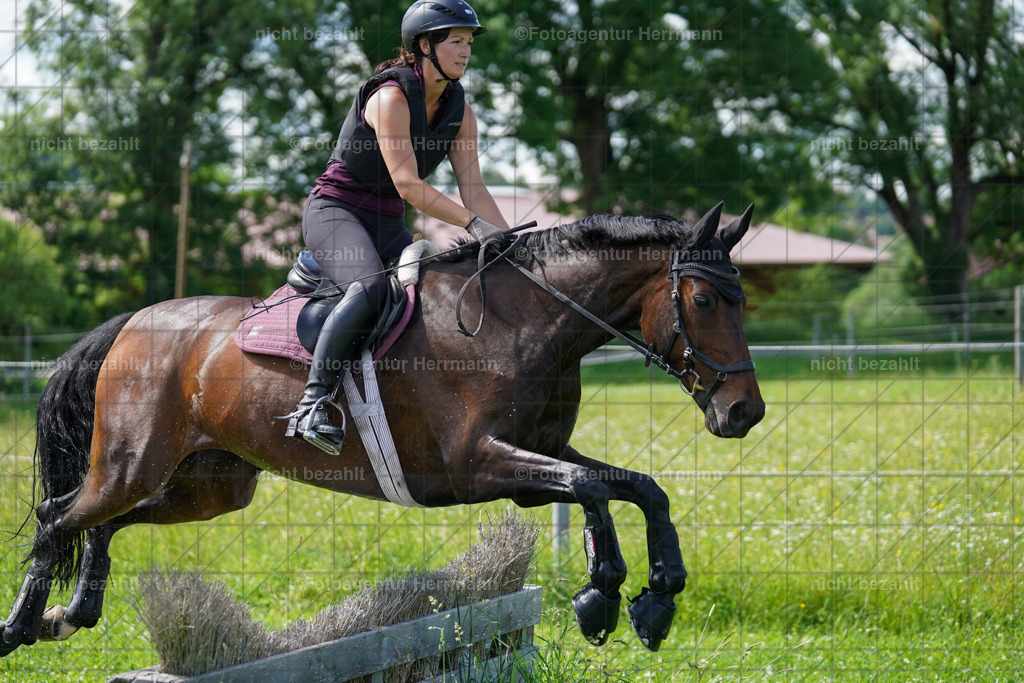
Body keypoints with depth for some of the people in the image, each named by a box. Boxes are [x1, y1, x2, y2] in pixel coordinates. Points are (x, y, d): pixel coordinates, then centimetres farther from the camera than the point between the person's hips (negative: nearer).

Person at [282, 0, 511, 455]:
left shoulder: (459, 110, 6)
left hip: (387, 225, 8)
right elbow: (407, 184, -25)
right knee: (371, 286, -35)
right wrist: (475, 225, -29)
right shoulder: (391, 96, -18)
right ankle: (312, 404, -37)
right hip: (335, 209, -8)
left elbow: (474, 189, 4)